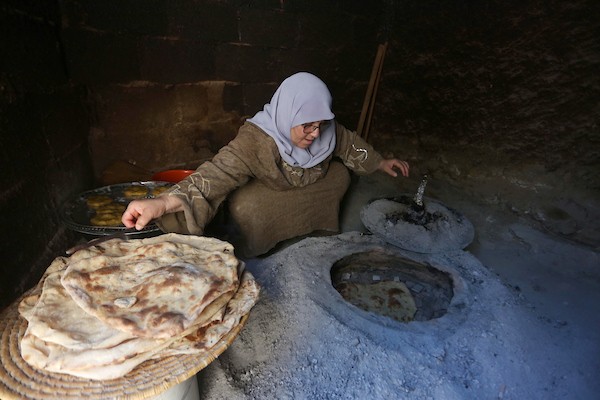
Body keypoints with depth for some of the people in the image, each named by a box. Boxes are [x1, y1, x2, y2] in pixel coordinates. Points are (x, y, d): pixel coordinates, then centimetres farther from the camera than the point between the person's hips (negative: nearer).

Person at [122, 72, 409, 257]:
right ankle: (252, 260, -4)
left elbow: (350, 144, -1)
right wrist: (164, 202, -63)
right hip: (264, 194, -5)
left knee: (340, 175, -10)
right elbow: (218, 172, -48)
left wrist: (381, 163, 13)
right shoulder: (255, 140, -37)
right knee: (245, 208, -34)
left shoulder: (327, 131, -20)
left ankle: (318, 231, 9)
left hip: (309, 188, 6)